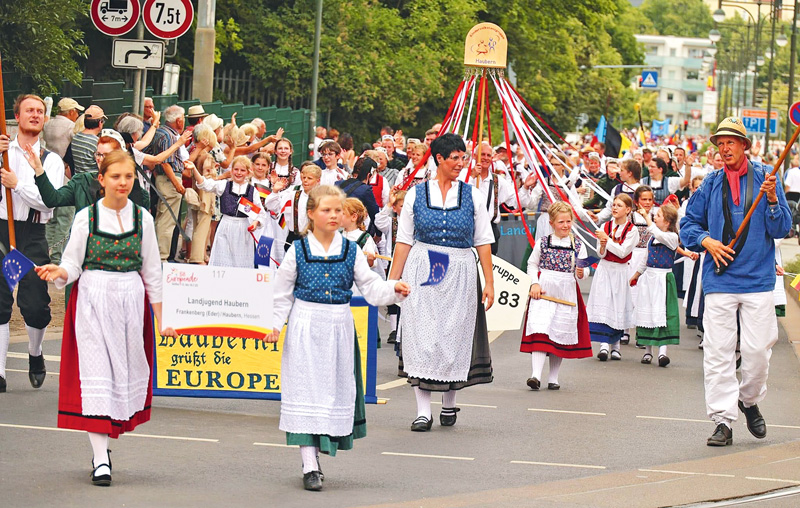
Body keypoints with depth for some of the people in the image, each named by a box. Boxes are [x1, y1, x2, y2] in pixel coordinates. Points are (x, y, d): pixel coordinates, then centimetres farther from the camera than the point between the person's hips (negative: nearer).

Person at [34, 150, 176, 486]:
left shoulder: (142, 218, 5)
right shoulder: (86, 218, -1)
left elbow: (152, 272, 10)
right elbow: (72, 265, 0)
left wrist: (161, 317, 9)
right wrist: (59, 273, -23)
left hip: (131, 300, 3)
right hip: (93, 299, -3)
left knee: (128, 369, 3)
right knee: (95, 371, -7)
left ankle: (104, 442, 21)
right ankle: (100, 459, -9)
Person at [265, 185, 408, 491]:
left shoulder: (351, 251, 4)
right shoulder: (298, 251, -1)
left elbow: (370, 287, 3)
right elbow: (282, 294, 4)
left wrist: (393, 289, -15)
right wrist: (274, 324, -4)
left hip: (339, 328, 3)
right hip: (304, 330, -3)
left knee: (335, 389, 5)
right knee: (306, 391, -5)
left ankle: (316, 452, 22)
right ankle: (310, 466, -5)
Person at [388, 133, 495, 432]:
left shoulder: (472, 196, 6)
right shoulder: (416, 194, 4)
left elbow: (483, 242, 6)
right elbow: (404, 240, 5)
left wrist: (489, 283, 1)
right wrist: (393, 280, 0)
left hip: (460, 274, 1)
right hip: (422, 272, -1)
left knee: (455, 337, 6)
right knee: (422, 338, -6)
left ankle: (449, 404, 27)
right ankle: (423, 411, -4)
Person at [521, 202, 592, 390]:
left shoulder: (578, 245, 6)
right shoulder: (543, 243, 4)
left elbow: (583, 270, 11)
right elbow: (532, 265, 10)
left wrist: (581, 274, -12)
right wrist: (535, 283, -4)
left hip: (566, 294, 2)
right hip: (543, 292, -2)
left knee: (560, 336, 4)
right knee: (540, 332, -15)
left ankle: (553, 378, 13)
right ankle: (536, 375, -22)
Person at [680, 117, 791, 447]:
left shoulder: (765, 177, 3)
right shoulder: (711, 184, 8)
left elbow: (781, 229, 0)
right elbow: (688, 223, 15)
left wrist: (772, 199, -17)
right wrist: (706, 241, -4)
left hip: (758, 279, -1)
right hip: (719, 280, 1)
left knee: (758, 349, -3)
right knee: (717, 351, -4)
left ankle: (750, 401, 24)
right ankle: (722, 420, 1)